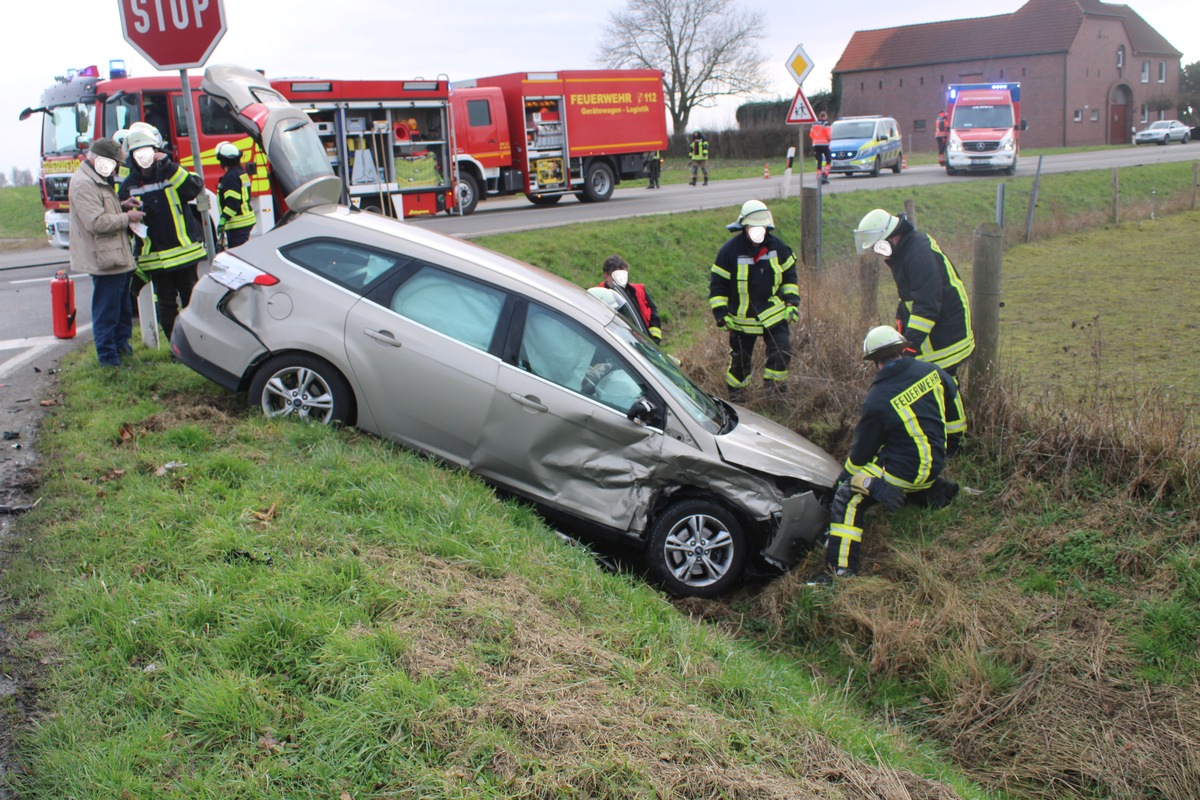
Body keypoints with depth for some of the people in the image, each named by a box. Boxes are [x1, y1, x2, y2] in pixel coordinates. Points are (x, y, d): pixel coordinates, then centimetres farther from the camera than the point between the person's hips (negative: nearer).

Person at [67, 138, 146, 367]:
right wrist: (127, 217, -15)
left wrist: (122, 206, 10)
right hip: (105, 259, -11)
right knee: (106, 310, -4)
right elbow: (96, 222, -25)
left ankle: (122, 343, 33)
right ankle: (108, 357, 2)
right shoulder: (83, 183, -17)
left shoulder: (98, 180, 17)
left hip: (117, 257, 11)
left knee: (123, 305, 20)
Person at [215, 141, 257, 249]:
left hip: (237, 223, -10)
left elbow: (232, 202, -24)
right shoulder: (241, 173, 15)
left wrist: (223, 220, -25)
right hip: (247, 219, 10)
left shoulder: (231, 176, -15)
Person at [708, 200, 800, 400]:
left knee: (782, 350, -10)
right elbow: (717, 284, -6)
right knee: (740, 357, 9)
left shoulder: (777, 246, -3)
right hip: (742, 319, -2)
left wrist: (791, 301, 3)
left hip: (774, 314, 2)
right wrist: (721, 313, -10)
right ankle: (735, 394, 29)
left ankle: (775, 387, 12)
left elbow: (789, 275, 11)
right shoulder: (730, 250, -13)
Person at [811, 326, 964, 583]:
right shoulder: (932, 372, -3)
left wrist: (846, 475, 11)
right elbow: (956, 421, 10)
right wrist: (944, 448, 28)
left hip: (906, 470, -7)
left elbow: (861, 452, -8)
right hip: (934, 463, 7)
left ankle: (841, 569, -14)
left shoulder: (878, 400, -19)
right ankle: (935, 490, 29)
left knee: (847, 499, -6)